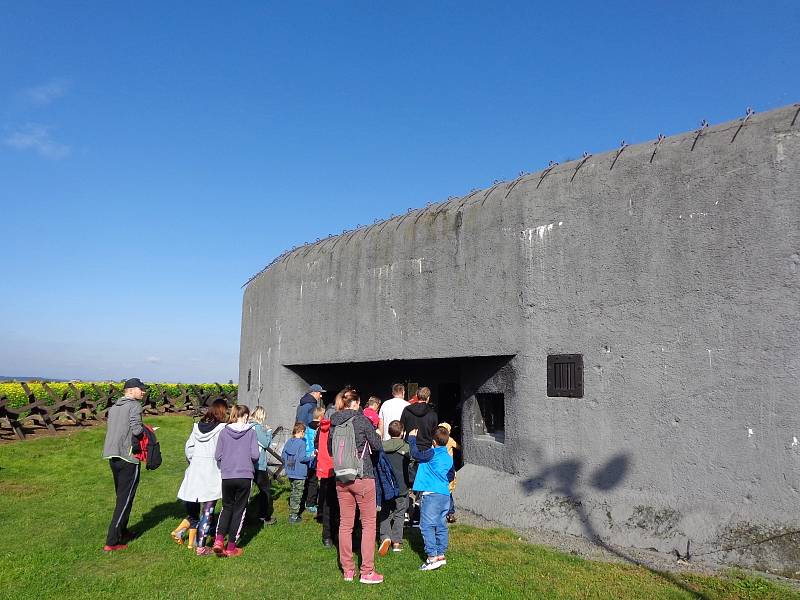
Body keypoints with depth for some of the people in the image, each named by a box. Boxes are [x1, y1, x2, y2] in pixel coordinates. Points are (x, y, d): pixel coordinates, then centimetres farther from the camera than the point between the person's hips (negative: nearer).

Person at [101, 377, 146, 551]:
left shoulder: (113, 407, 15)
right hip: (128, 459, -8)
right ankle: (112, 541, 0)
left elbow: (112, 429, 12)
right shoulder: (134, 405, -10)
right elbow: (137, 430, -21)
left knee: (121, 497, 21)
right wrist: (145, 429, 1)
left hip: (112, 457, 8)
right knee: (125, 500, -1)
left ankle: (122, 532, 33)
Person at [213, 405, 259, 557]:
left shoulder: (224, 432, 0)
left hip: (227, 476, 2)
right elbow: (255, 455, -9)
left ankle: (219, 540, 4)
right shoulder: (250, 432, -5)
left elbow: (217, 456, -1)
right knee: (239, 510, 10)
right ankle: (231, 547, 15)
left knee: (226, 507, 21)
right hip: (245, 476, -2)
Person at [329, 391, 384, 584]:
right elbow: (377, 446, -3)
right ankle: (367, 572, 8)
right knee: (368, 524, 6)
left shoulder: (334, 423, 2)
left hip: (341, 479, 5)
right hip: (363, 476, -5)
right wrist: (373, 432, 14)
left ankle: (348, 570, 20)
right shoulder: (362, 420, -12)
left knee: (345, 524, 12)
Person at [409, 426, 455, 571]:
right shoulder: (449, 458, 12)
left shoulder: (432, 453, -10)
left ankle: (432, 557, -7)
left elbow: (415, 454, -8)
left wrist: (412, 438, 4)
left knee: (427, 526, -4)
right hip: (445, 495, 8)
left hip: (431, 494, -8)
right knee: (441, 526, 14)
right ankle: (441, 555, 20)